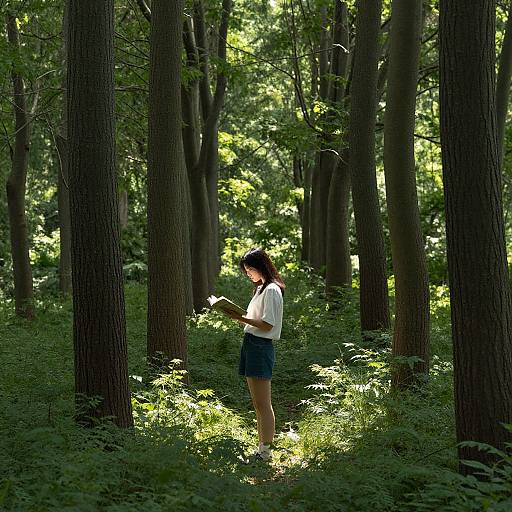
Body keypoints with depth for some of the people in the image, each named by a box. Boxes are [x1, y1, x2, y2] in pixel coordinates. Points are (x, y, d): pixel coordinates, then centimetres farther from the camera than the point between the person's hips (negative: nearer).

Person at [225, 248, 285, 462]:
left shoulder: (271, 290, -11)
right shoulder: (261, 288, 20)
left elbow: (267, 325, -16)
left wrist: (242, 318, -18)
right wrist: (241, 317, 4)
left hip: (261, 347, -10)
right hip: (251, 345, 10)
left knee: (262, 404, -8)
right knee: (258, 404, 12)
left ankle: (266, 452, -5)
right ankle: (262, 449, 17)